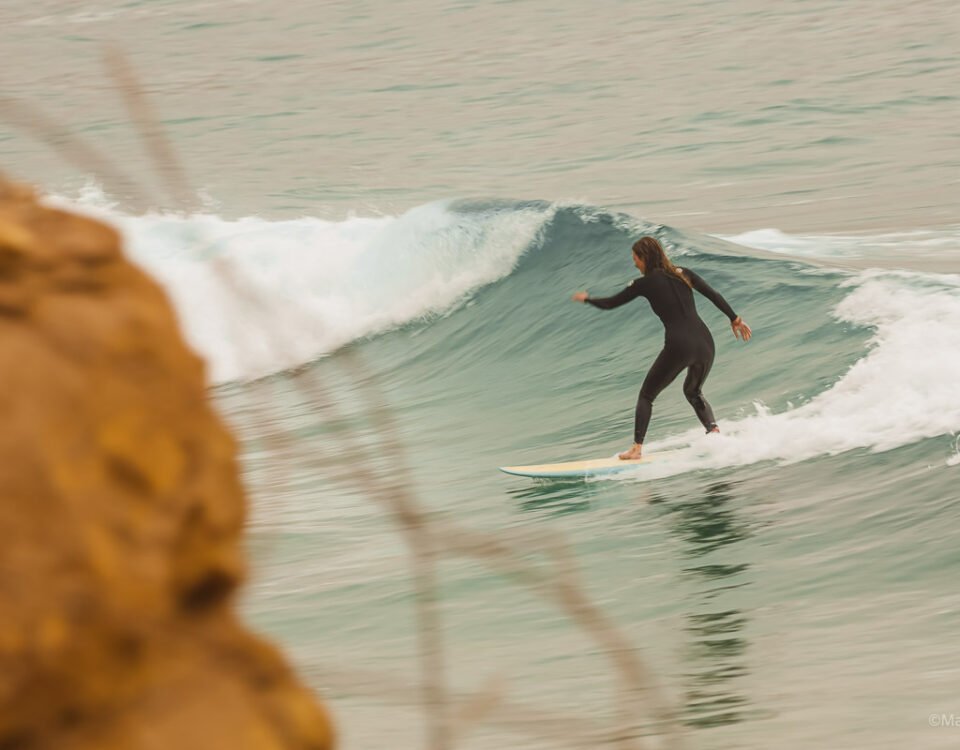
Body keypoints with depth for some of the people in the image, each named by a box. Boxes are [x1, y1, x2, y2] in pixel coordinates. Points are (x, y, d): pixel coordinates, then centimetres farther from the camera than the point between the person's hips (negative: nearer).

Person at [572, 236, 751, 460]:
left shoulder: (645, 283, 2)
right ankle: (713, 430, 5)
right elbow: (714, 295, 8)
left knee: (646, 395, 13)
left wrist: (586, 298, 27)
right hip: (704, 343, 5)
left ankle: (637, 447, 3)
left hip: (679, 347, -5)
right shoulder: (683, 274, 13)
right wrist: (735, 319, 15)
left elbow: (610, 304, 10)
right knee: (693, 391, 29)